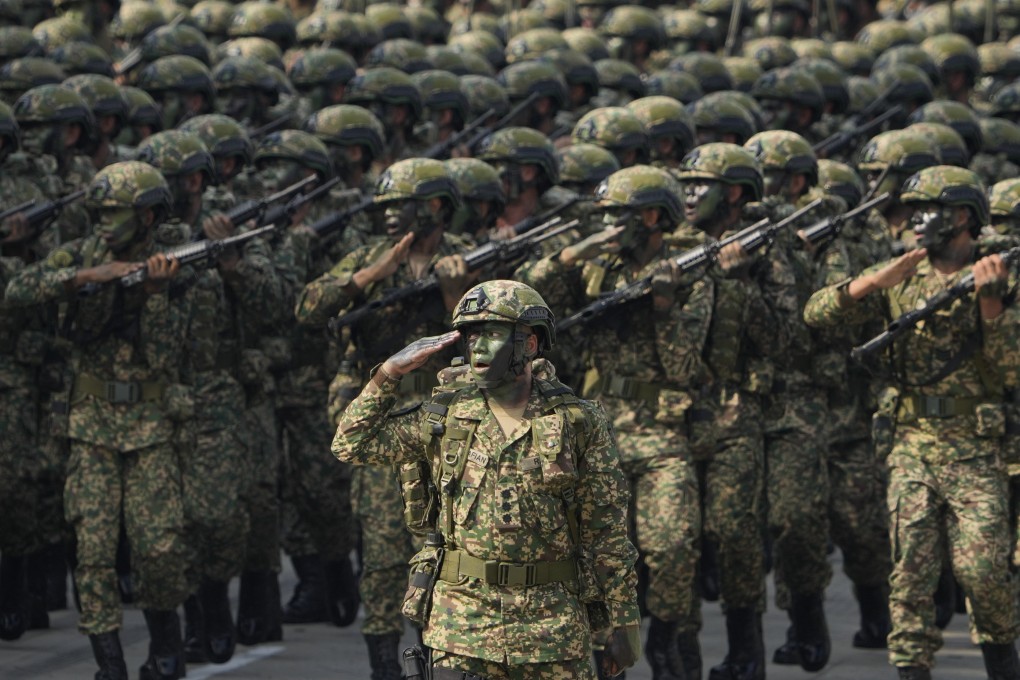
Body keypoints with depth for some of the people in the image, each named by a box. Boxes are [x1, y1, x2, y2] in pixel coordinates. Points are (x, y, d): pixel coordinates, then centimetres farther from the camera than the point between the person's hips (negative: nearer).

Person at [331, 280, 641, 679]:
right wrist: (391, 372, -2)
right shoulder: (446, 419, 5)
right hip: (464, 620, 1)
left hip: (553, 616, -1)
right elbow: (352, 445, 6)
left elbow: (608, 533, 1)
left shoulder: (578, 423, -1)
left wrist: (624, 622, 0)